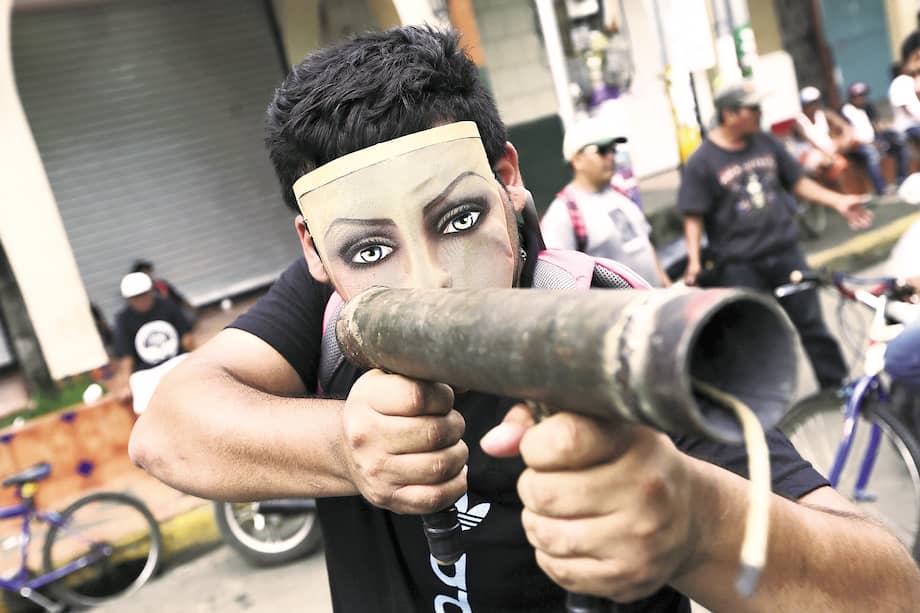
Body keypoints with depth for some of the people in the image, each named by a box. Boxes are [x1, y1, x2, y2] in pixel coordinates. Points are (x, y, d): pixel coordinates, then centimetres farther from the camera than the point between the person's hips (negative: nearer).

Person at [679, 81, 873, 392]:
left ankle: (837, 387, 27)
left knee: (811, 325, 12)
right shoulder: (701, 162, -8)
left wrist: (838, 201, 5)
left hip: (786, 253, 4)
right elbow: (693, 217, -10)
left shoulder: (767, 143, 6)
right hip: (739, 266, -4)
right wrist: (694, 261, -20)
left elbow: (798, 182, 14)